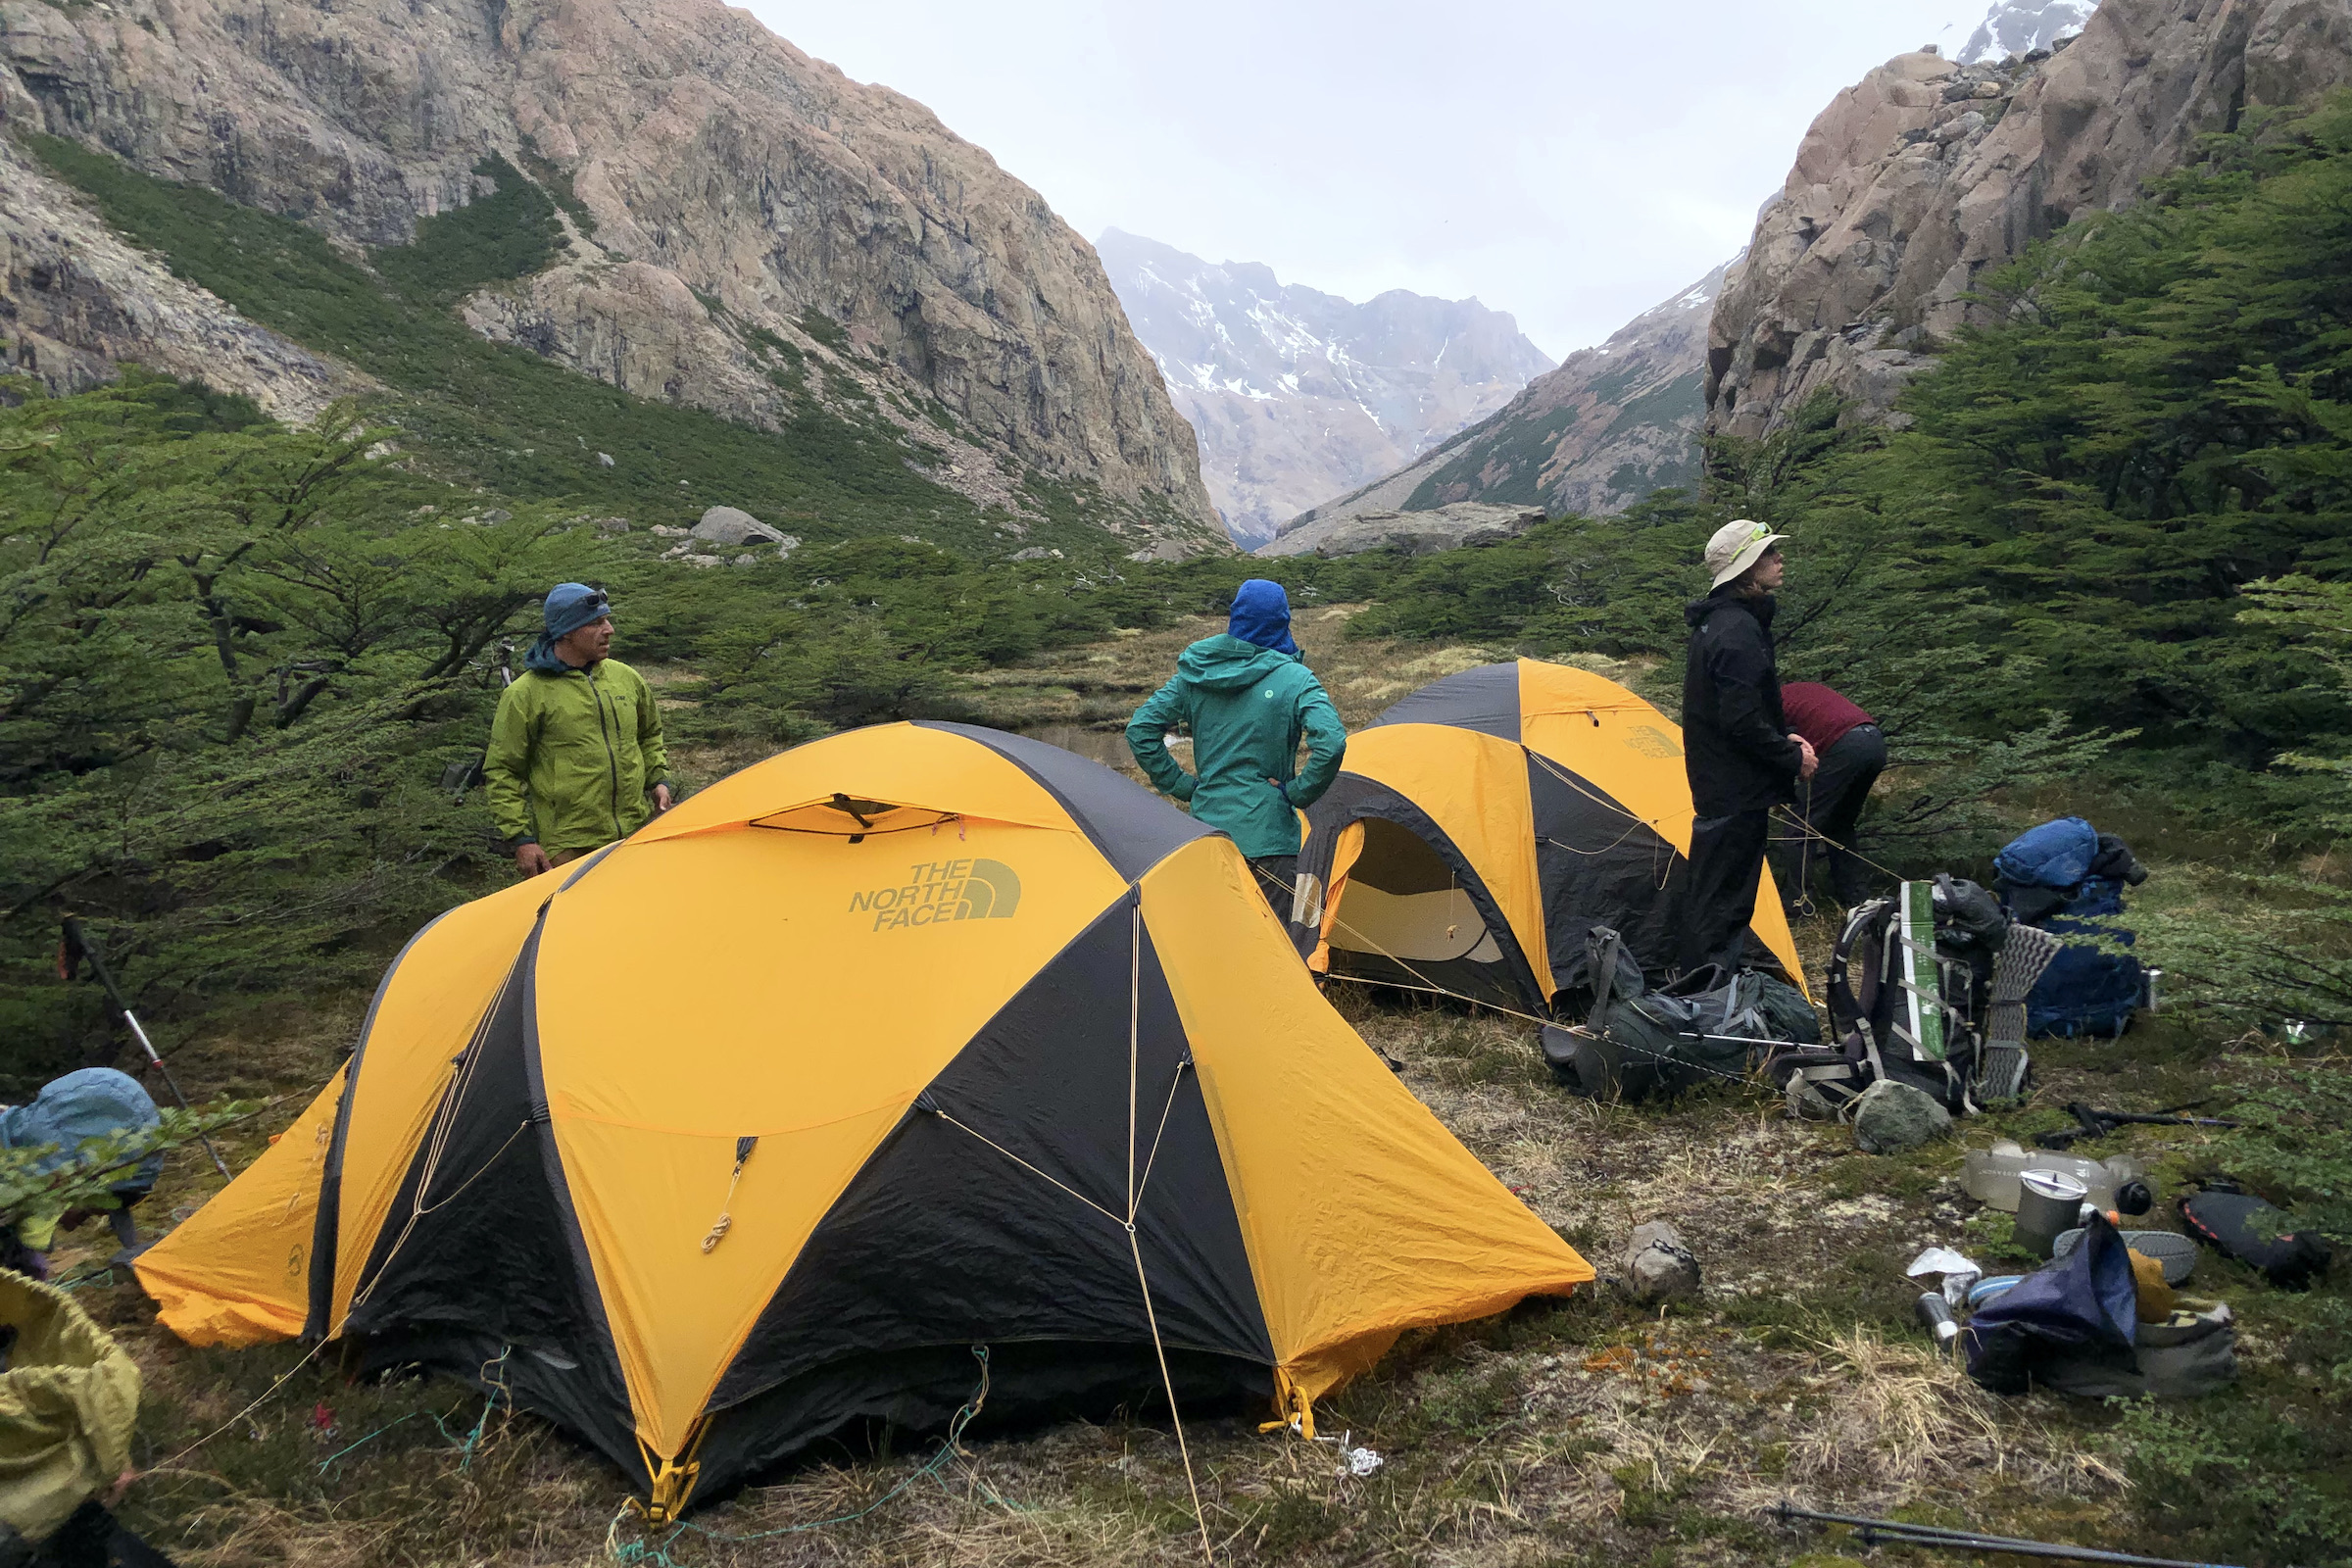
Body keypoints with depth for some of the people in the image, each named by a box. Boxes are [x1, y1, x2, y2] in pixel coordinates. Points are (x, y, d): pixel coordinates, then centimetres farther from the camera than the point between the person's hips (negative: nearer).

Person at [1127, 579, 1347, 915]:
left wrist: (1183, 786, 7)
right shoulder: (1296, 679, -9)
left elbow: (1139, 730, 4)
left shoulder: (1194, 674, 4)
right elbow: (1330, 743, -23)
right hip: (1266, 834, -5)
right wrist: (1299, 793, -9)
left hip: (1207, 827, 5)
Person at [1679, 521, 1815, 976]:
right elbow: (1742, 721, -25)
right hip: (1737, 790, -10)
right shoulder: (1739, 630, -21)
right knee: (1724, 900, -3)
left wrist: (1783, 737, 9)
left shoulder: (1717, 621, 12)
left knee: (1717, 895, 18)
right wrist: (1792, 758, -12)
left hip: (1718, 784, 10)